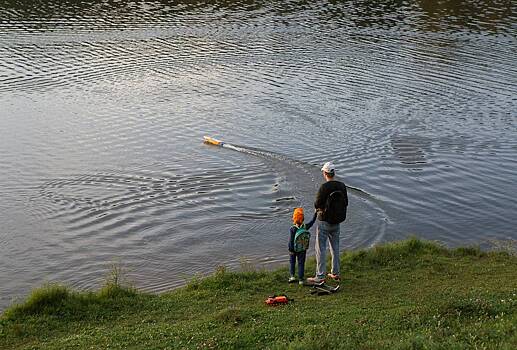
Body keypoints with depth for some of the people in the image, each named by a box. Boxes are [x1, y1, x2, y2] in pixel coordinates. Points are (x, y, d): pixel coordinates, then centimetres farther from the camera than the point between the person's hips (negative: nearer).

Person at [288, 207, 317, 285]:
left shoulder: (292, 229, -20)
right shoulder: (305, 227, -11)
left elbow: (291, 240, -17)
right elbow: (312, 222, 4)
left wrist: (290, 249, -8)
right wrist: (315, 214, 12)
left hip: (293, 249, -2)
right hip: (303, 250, 2)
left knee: (292, 262, 17)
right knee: (301, 263, 9)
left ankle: (292, 276, 11)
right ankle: (300, 279, 10)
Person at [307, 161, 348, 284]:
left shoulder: (324, 187, -20)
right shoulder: (342, 186, 0)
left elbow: (317, 204, -17)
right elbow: (345, 203, 8)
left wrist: (318, 208, 5)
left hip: (324, 222, -6)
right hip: (337, 221, 6)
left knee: (320, 248, 1)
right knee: (335, 247, 18)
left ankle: (320, 276, 1)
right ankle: (335, 273, 25)